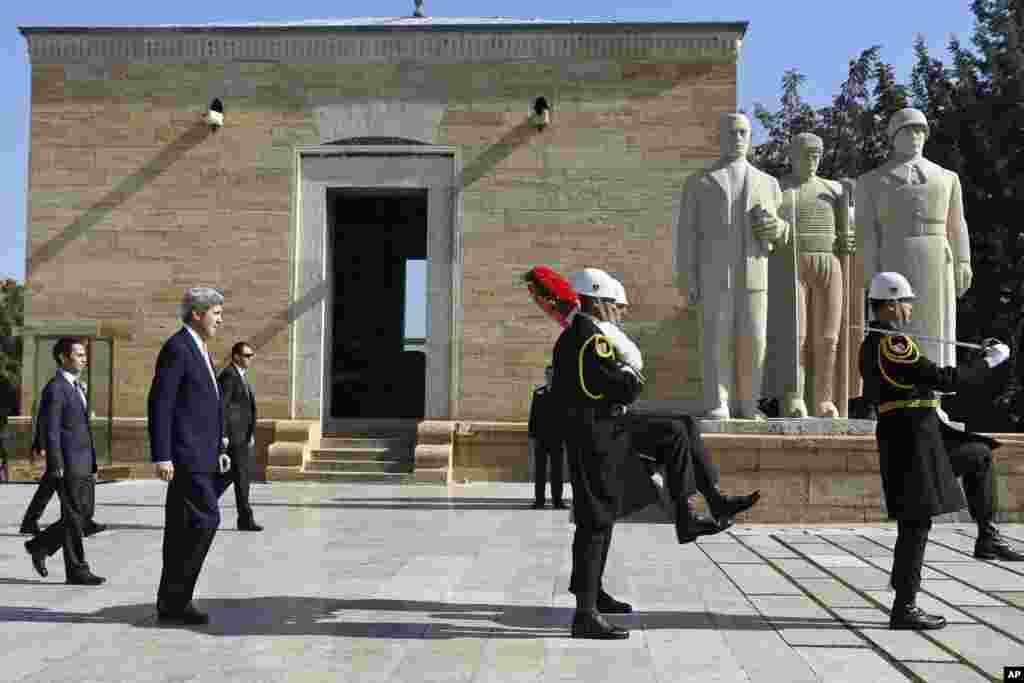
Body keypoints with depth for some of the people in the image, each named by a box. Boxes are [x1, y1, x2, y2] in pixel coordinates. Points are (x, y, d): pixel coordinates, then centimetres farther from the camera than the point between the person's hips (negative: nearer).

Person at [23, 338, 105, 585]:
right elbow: (50, 432, -15)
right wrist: (56, 469, -19)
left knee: (85, 513, 12)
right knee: (74, 517, -2)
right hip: (67, 464, -9)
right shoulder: (54, 389, -11)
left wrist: (92, 464, 19)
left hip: (84, 464, 9)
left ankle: (40, 546, 25)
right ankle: (76, 570, 6)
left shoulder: (77, 386, 17)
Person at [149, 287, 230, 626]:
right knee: (205, 520, -11)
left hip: (200, 454, 10)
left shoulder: (200, 349, 19)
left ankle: (172, 602, 15)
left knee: (183, 527, 10)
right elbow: (159, 403, -17)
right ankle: (175, 599, -3)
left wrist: (219, 449, 20)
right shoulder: (176, 347, -11)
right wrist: (161, 456, -21)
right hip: (185, 453, -10)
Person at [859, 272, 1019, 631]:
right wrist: (989, 361, -9)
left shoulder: (870, 345, 13)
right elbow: (944, 379, -20)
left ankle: (987, 537, 23)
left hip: (920, 436, 10)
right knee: (915, 523, -5)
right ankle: (904, 608, 2)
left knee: (980, 454, 23)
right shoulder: (894, 344, -19)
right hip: (913, 439, -10)